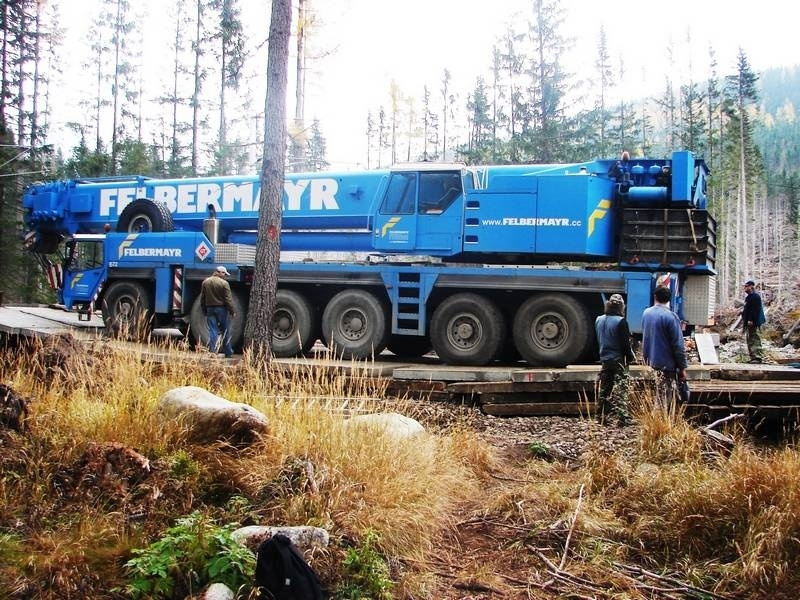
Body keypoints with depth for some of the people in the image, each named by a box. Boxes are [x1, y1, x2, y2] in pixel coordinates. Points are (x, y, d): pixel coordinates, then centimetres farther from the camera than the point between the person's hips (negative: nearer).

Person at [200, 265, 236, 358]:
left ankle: (212, 351, -3)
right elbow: (228, 299, -12)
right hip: (221, 309, -4)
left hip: (210, 309, 4)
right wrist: (232, 311, -5)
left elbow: (202, 298, 11)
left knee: (212, 331, 4)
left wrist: (204, 311, 18)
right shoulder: (224, 283, -11)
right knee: (225, 331, 6)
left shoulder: (205, 282, 6)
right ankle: (228, 353, 12)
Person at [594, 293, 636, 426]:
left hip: (604, 359, 6)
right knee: (621, 390, -5)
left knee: (604, 389, 14)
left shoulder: (599, 320, 5)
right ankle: (622, 418, -10)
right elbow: (625, 343, -14)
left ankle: (601, 416, 18)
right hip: (619, 360, -6)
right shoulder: (620, 321, -16)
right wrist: (631, 357, 0)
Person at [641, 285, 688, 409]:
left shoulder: (646, 313, 6)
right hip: (666, 365, -6)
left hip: (650, 363, 6)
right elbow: (678, 345, -13)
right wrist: (682, 368, -6)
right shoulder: (670, 316, -15)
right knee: (663, 403, -3)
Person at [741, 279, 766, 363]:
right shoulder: (749, 297, 22)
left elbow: (755, 310, -20)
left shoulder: (755, 296, -11)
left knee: (755, 340, -13)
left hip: (753, 322, -11)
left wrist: (751, 320, -25)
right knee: (750, 341, 12)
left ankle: (758, 357, -16)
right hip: (749, 323, 11)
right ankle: (753, 357, 16)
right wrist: (745, 321, 23)